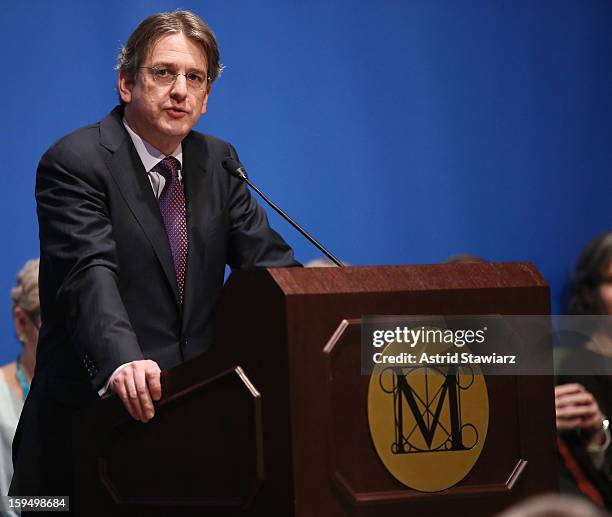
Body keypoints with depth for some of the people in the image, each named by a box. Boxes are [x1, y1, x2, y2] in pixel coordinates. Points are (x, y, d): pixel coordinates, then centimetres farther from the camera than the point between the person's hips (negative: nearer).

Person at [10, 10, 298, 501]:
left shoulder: (218, 161, 11)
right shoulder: (74, 162, -10)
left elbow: (267, 259, 4)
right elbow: (90, 273, -24)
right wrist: (122, 361, -43)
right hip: (96, 415, -5)